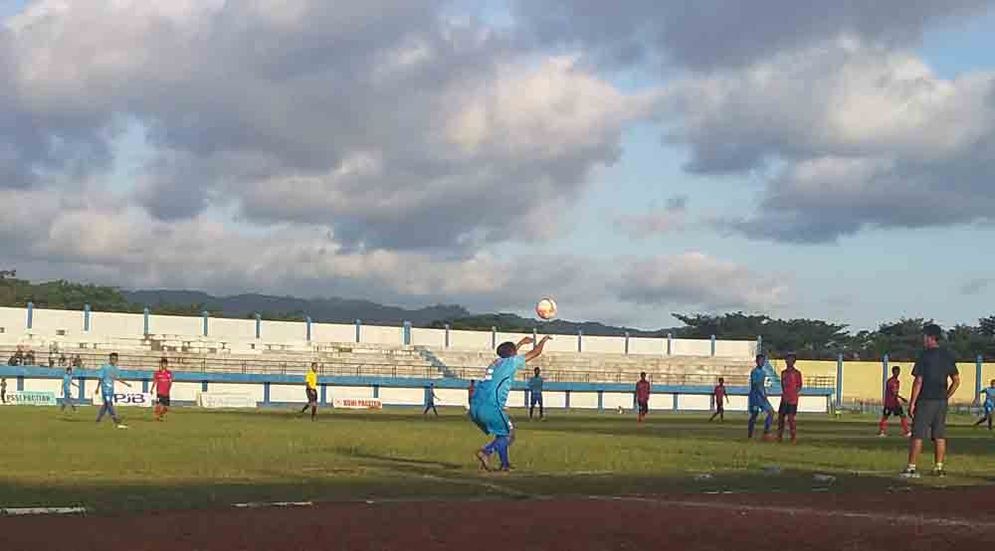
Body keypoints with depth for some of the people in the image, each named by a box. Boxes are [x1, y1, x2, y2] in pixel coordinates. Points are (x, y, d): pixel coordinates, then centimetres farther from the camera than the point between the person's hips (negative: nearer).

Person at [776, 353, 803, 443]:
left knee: (790, 418, -10)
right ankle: (779, 436, 17)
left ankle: (794, 438, -2)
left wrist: (791, 395, -14)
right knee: (780, 417, 7)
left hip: (793, 399, -6)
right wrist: (784, 394, -2)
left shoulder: (797, 373, -4)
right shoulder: (783, 373, 12)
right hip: (784, 399, 6)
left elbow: (799, 387, -4)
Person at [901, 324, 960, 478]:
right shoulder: (948, 356, 8)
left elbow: (918, 381, -12)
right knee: (940, 436, 9)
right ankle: (938, 467, 10)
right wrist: (946, 396, 17)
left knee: (918, 435, -3)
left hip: (925, 401, -6)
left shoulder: (924, 356, -10)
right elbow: (956, 381, 11)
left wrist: (912, 402, -8)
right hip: (941, 402, 6)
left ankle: (911, 467, -5)